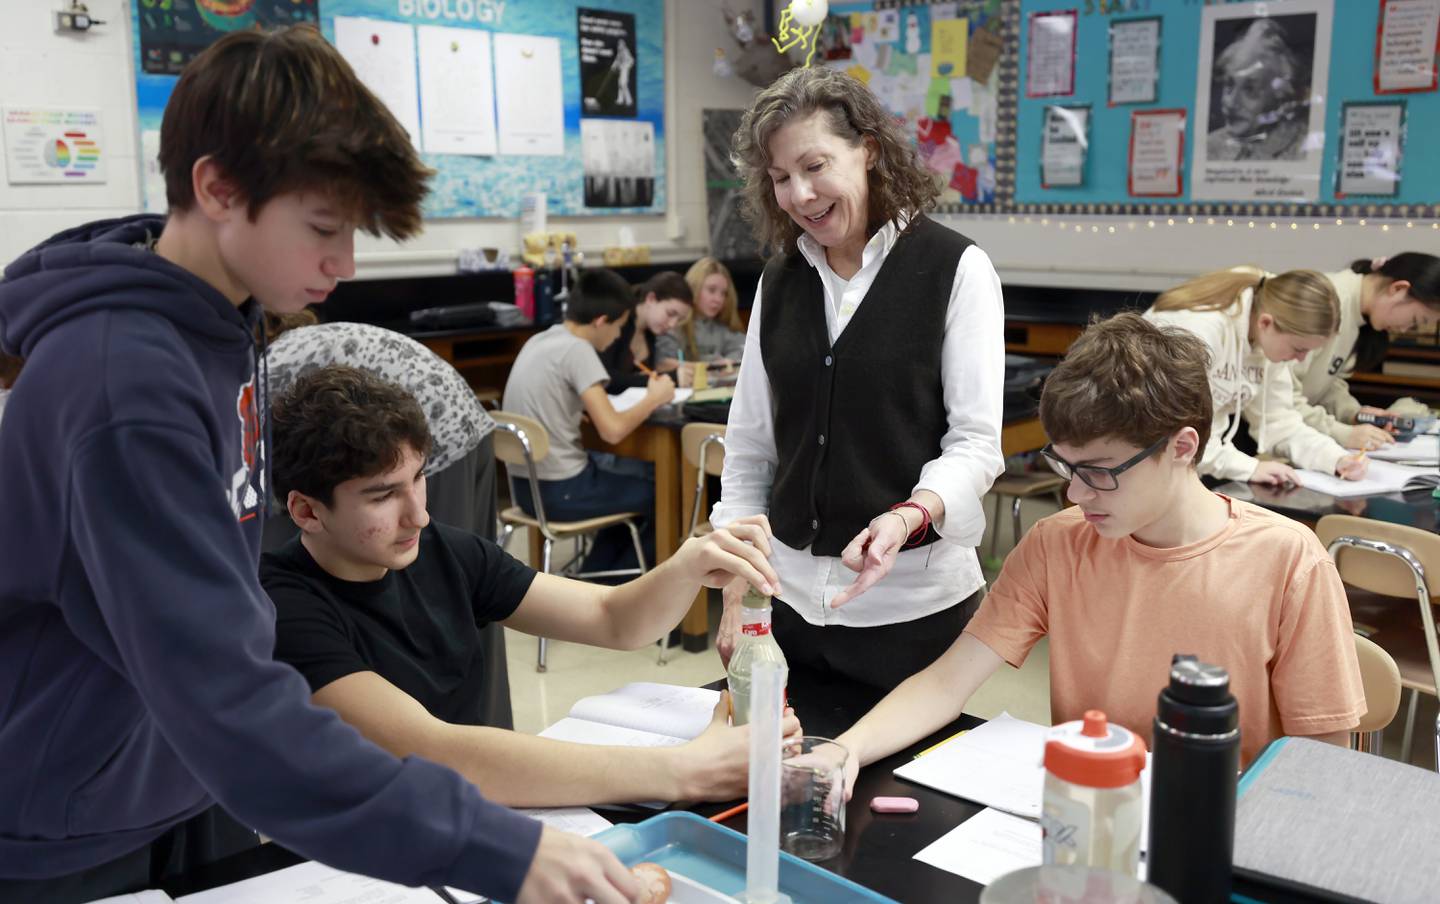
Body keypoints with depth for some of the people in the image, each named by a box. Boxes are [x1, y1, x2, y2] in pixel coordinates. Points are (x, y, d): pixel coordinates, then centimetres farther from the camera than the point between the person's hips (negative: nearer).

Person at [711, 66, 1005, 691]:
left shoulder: (956, 269, -5)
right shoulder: (779, 282, 8)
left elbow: (976, 443, -8)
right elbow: (749, 446, 10)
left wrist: (908, 516, -27)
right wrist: (736, 590, 6)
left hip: (913, 601, -3)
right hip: (791, 596, 4)